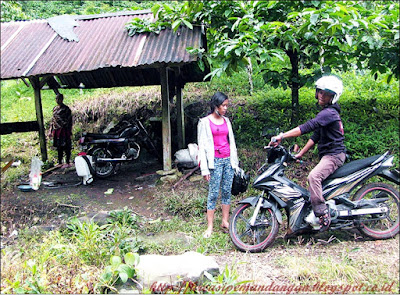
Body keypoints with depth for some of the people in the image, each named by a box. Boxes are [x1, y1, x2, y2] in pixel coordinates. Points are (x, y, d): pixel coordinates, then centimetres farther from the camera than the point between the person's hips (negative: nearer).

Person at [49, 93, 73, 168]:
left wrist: (69, 131, -13)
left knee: (66, 147, -3)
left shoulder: (66, 109, -7)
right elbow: (52, 120, 19)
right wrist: (50, 131, 15)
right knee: (59, 147, 12)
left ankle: (67, 163, 4)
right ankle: (60, 163, 20)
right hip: (56, 131, 7)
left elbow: (69, 121, -9)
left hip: (64, 130, -7)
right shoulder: (55, 108, 14)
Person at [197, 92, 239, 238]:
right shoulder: (204, 122, -2)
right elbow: (202, 146, -4)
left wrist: (235, 162, 14)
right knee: (213, 194, -4)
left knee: (227, 192, 8)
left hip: (228, 160, 5)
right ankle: (210, 227, 4)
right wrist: (205, 169, -9)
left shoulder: (226, 120, 14)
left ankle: (225, 222, 18)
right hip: (215, 161, -5)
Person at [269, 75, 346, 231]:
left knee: (313, 176, -31)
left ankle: (323, 214, -27)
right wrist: (300, 154, 14)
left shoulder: (329, 113, -16)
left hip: (334, 155, -11)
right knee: (315, 179, 16)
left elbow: (307, 127, -29)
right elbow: (316, 136, 19)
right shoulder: (325, 112, 18)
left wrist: (281, 136, -33)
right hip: (327, 154, 11)